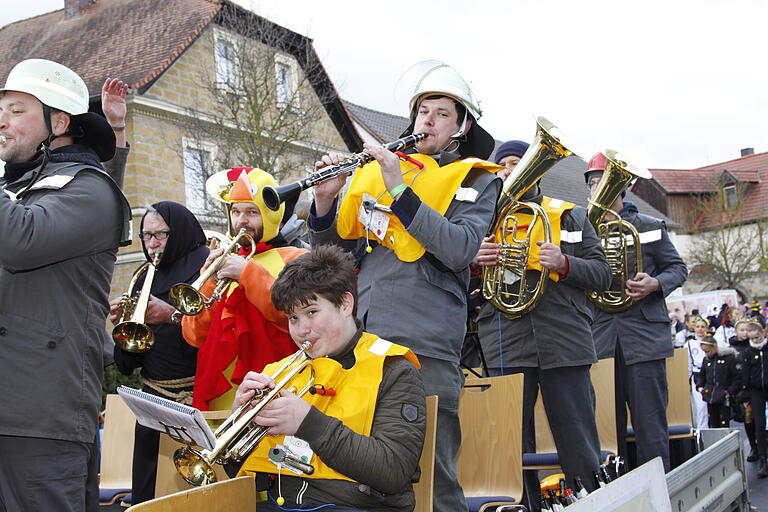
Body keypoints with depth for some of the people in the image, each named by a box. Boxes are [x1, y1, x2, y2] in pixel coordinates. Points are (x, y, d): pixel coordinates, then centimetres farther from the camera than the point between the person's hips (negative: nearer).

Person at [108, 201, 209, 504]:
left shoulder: (204, 266, -2)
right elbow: (131, 358, 16)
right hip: (153, 396, 6)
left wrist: (173, 316, -24)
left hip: (192, 396, -6)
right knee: (147, 486, 7)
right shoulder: (146, 278, 16)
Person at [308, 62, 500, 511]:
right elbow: (333, 251, 17)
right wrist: (326, 199, -1)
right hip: (359, 336, 4)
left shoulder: (475, 180, 7)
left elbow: (459, 250, -12)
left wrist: (400, 190, -15)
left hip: (425, 344, -4)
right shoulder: (373, 170, 18)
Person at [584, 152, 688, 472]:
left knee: (651, 425, -3)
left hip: (643, 336, -2)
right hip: (600, 339, 2)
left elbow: (678, 268, 9)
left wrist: (654, 284, -10)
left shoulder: (649, 227, 9)